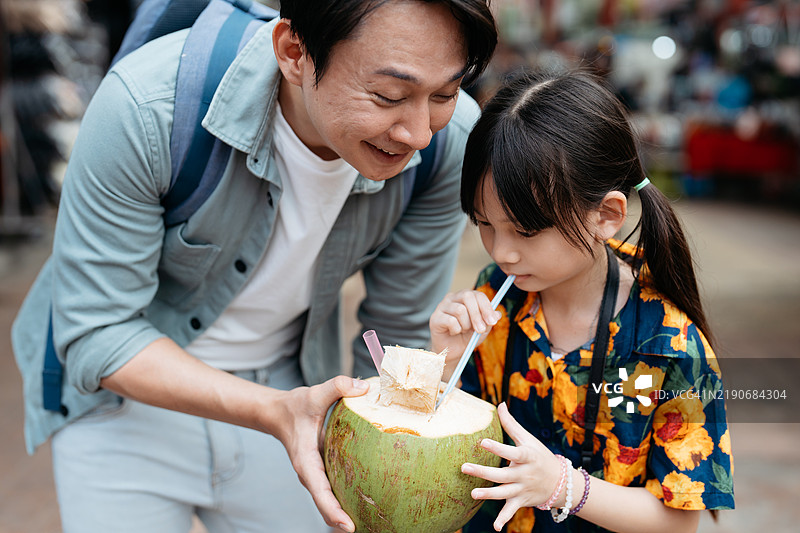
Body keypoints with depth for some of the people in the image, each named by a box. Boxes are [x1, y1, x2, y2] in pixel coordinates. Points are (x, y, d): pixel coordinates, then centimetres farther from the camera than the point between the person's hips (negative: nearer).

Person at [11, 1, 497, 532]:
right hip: (122, 393, -2)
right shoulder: (145, 106, -32)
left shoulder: (450, 139, -23)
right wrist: (274, 412, -37)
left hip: (288, 386, 3)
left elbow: (401, 333, -11)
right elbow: (96, 336, -25)